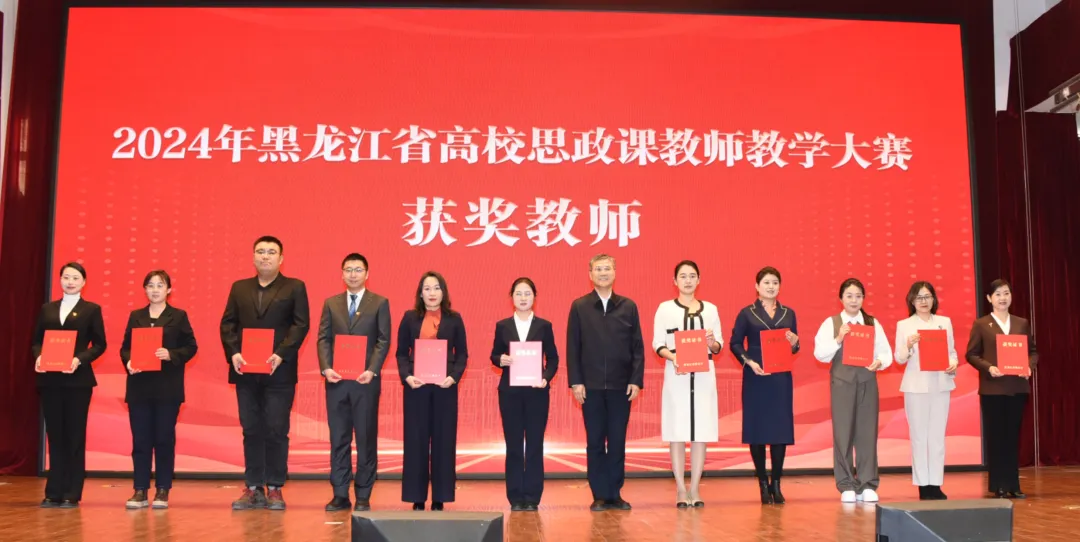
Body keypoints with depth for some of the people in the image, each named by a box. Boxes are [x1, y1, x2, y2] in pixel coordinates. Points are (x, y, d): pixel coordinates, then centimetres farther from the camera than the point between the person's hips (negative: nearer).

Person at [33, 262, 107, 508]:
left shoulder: (92, 310, 3)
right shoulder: (47, 309, 13)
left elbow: (99, 344, -1)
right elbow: (37, 340, 11)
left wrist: (79, 359, -17)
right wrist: (38, 357, -10)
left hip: (78, 380, -3)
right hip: (50, 379, 3)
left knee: (75, 436, 1)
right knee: (55, 435, 6)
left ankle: (72, 494, 6)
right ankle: (54, 493, 12)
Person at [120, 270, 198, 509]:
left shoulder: (178, 316, 4)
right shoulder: (136, 316, 13)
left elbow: (191, 346, 0)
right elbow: (125, 347, 10)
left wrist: (171, 355, -17)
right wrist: (128, 362, -9)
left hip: (167, 388, -3)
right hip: (139, 386, 3)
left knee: (164, 438, 1)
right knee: (140, 439, 3)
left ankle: (162, 491, 9)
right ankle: (140, 491, 9)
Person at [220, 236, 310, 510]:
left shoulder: (294, 287, 4)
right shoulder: (239, 288, 15)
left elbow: (301, 324, -5)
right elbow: (228, 323, 9)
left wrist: (281, 354, -16)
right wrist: (233, 353, -8)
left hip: (279, 371, -3)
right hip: (246, 370, 3)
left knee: (276, 431, 0)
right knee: (251, 430, 7)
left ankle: (275, 488, 8)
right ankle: (253, 487, 14)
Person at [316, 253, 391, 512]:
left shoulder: (380, 303, 4)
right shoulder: (331, 303, 12)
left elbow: (384, 341, -2)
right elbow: (323, 339, 6)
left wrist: (372, 370, -15)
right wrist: (326, 368, -9)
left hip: (365, 379, -2)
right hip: (336, 379, 2)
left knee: (366, 438, 2)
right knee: (338, 438, 6)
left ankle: (363, 496, 10)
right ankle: (340, 494, 13)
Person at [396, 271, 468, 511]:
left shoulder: (454, 319, 6)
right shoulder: (410, 318, 7)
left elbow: (462, 354, 5)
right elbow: (401, 353, 5)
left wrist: (454, 377, -12)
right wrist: (406, 376, -12)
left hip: (445, 386, 0)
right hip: (416, 386, 0)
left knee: (443, 440, 2)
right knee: (416, 440, 2)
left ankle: (440, 498, 10)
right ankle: (417, 498, 9)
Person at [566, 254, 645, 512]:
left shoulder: (628, 306, 5)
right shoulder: (579, 306, 3)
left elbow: (637, 347, 4)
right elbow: (573, 347, 1)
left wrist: (636, 380, -4)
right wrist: (575, 381, -6)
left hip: (621, 386, 1)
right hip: (591, 385, -1)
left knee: (618, 442, 6)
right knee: (595, 442, 5)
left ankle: (615, 494, 16)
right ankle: (599, 495, 13)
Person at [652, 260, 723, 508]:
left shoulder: (710, 309, 13)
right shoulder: (665, 308, 6)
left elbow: (719, 345, 11)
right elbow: (657, 343, 0)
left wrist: (713, 343, -11)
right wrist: (672, 356, -18)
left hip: (704, 375, 2)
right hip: (676, 375, -2)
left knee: (701, 431, 1)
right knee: (677, 431, -3)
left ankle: (695, 489, 9)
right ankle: (681, 490, 4)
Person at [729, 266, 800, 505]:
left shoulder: (788, 313, 12)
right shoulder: (747, 313, 2)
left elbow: (795, 348, 13)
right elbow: (735, 344, -2)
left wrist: (794, 342, -10)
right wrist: (749, 362, -18)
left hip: (781, 378, 3)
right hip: (755, 378, -2)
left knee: (781, 428, 1)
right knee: (756, 428, 0)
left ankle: (776, 484, 12)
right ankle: (763, 484, 10)